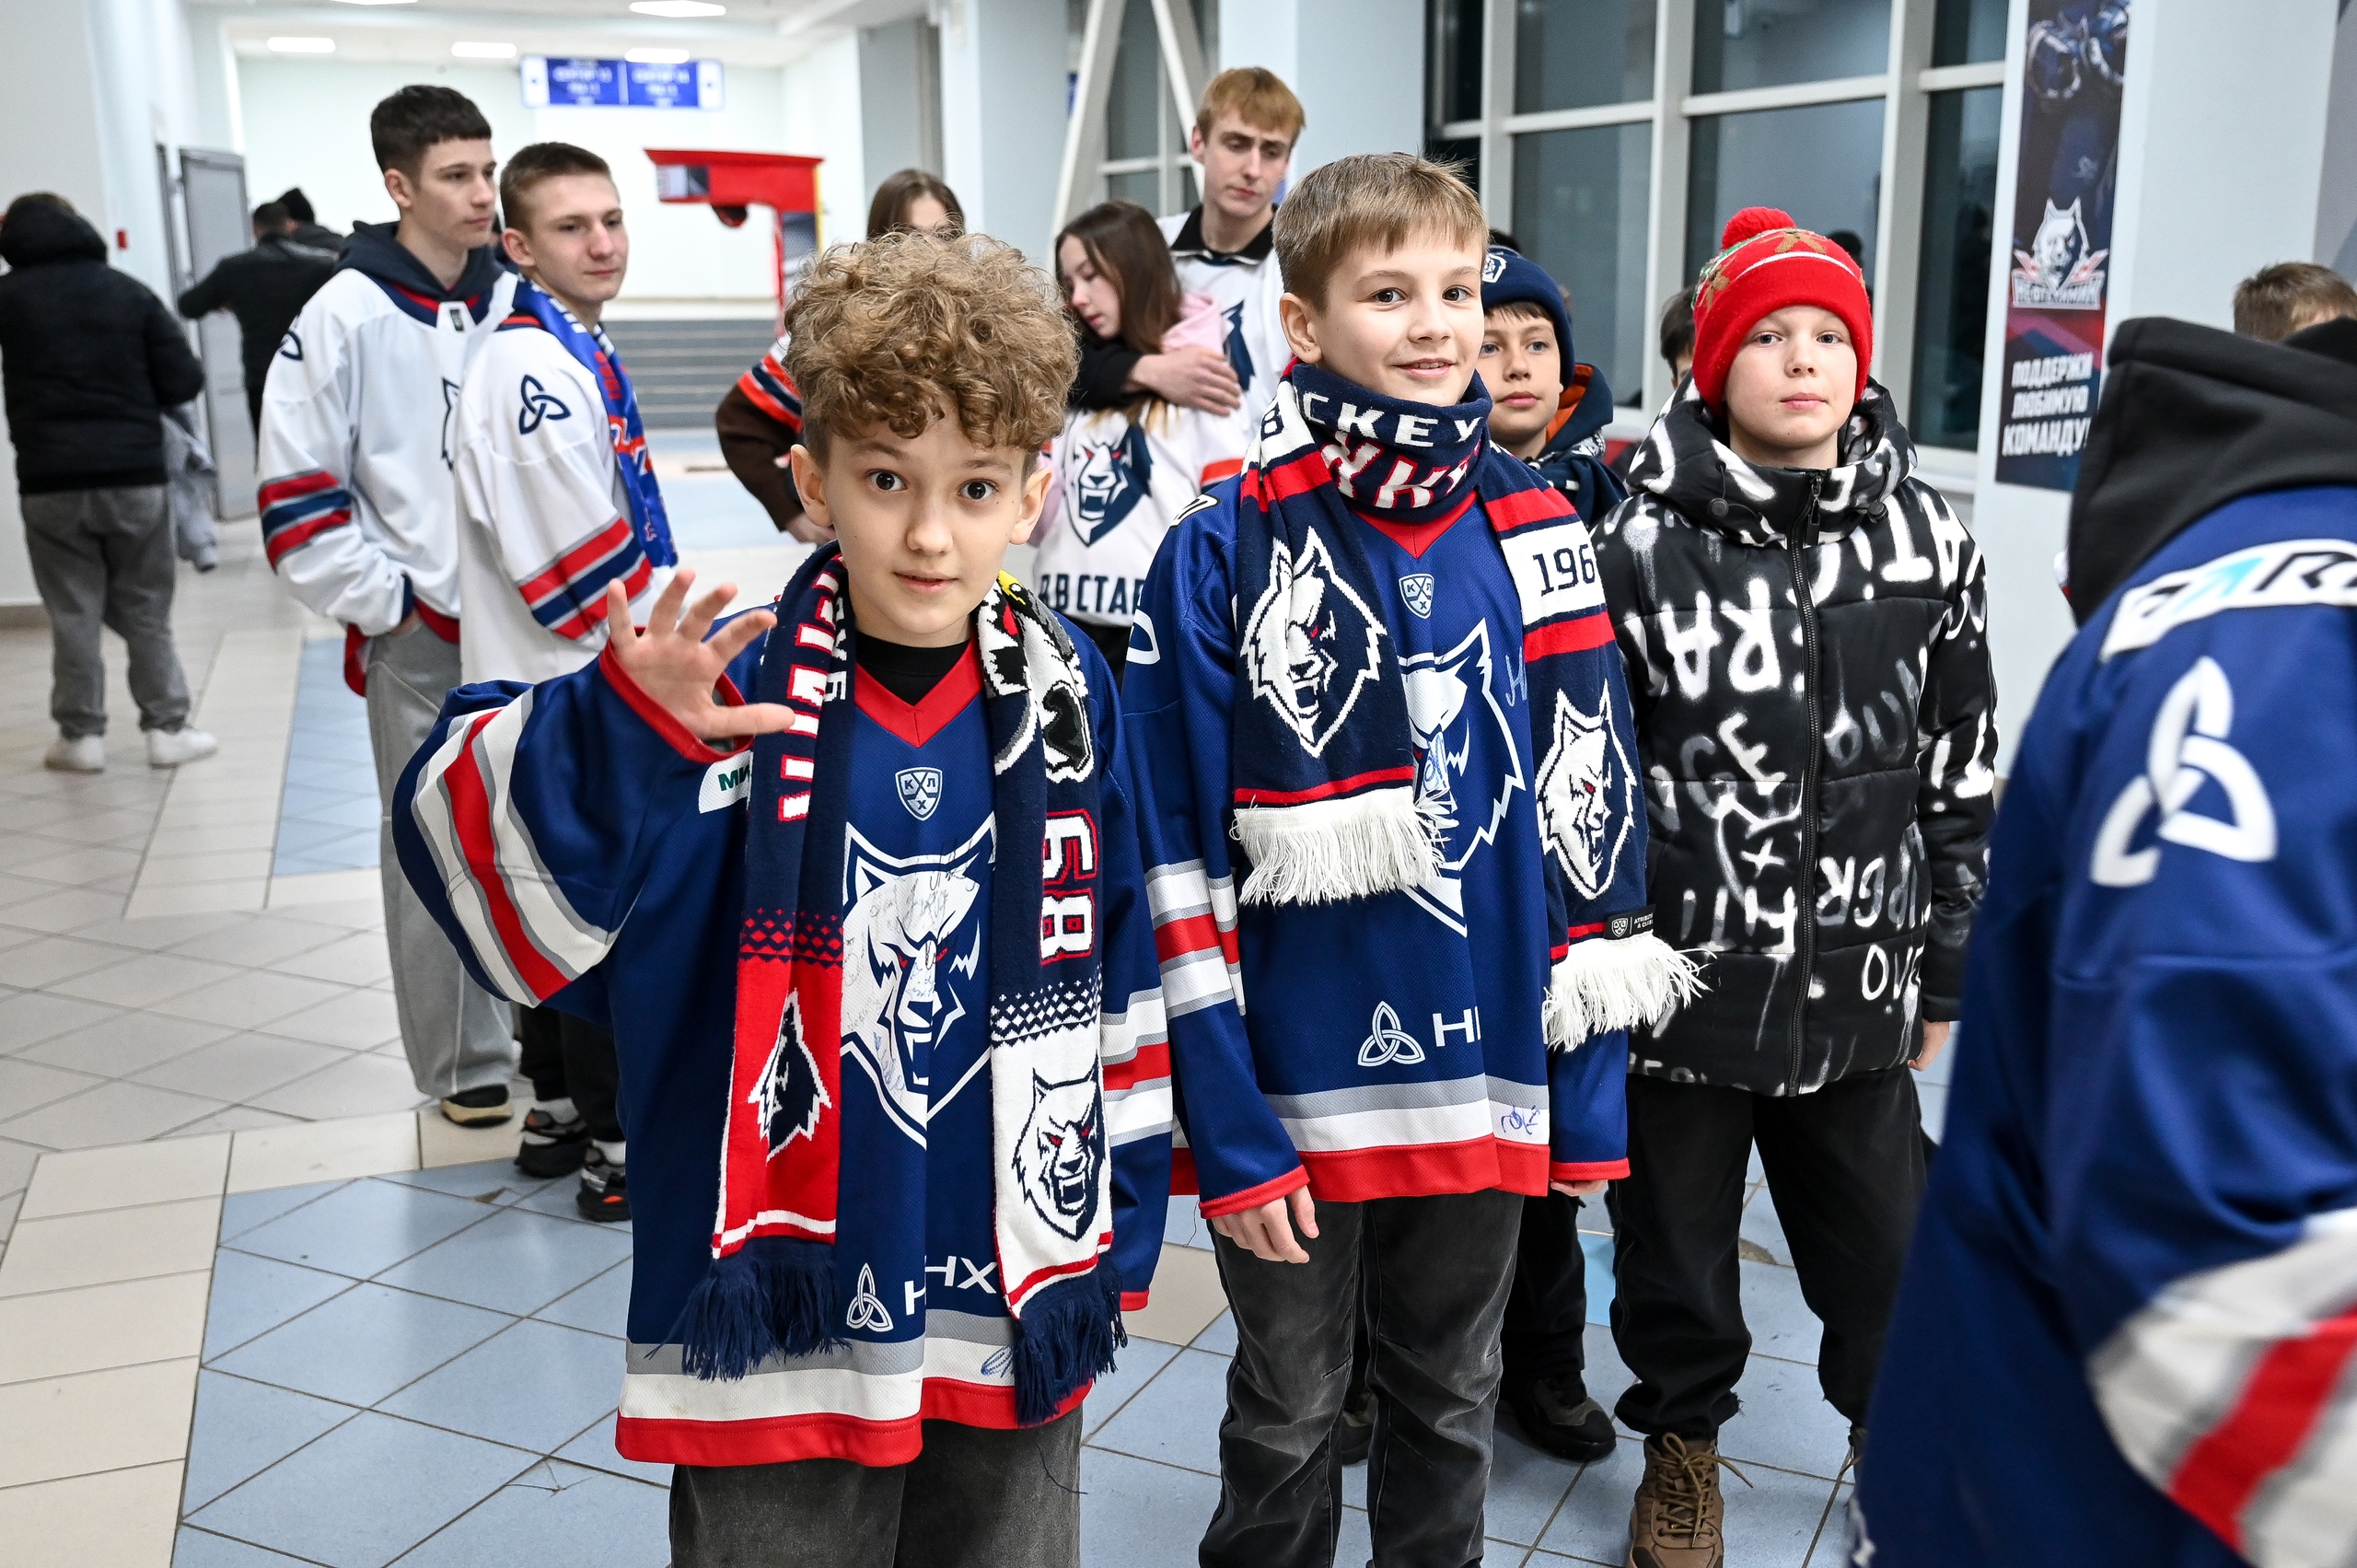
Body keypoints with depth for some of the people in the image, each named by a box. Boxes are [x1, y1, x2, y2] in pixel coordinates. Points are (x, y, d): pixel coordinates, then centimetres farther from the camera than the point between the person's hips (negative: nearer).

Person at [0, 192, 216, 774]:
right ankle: (167, 728, 8)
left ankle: (82, 735, 9)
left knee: (73, 614, 7)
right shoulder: (128, 291, 4)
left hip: (50, 481, -1)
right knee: (146, 609, 9)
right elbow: (184, 381, 0)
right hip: (134, 473, 1)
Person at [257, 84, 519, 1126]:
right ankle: (464, 1063, 18)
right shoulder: (347, 316, -7)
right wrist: (383, 601, -9)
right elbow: (295, 490, -7)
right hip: (418, 634, -4)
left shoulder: (517, 306, 5)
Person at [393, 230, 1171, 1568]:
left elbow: (1120, 966, 4)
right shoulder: (728, 697, -13)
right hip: (779, 1323, -2)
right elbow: (475, 852, -17)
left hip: (1017, 1308, 3)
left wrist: (1119, 1229, 7)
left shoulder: (1069, 697, -3)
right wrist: (623, 730, -36)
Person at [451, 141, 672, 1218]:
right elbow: (577, 554, -23)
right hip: (564, 687, -10)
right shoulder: (529, 364, -17)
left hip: (586, 683, 10)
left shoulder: (582, 353, 14)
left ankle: (558, 1110, 31)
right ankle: (619, 1150, 8)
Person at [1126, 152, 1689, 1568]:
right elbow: (1178, 855, -11)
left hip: (1484, 1077, 3)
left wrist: (1591, 1091, 1)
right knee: (1287, 1417, 18)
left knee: (1451, 1404, 22)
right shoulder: (1226, 550, -10)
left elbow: (1590, 816, 2)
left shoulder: (1535, 533, -1)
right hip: (1291, 1083, -2)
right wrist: (1232, 1130, -13)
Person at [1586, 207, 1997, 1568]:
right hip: (1680, 980, -2)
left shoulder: (1929, 539, 1)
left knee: (1886, 1246, 16)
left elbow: (1962, 772, 6)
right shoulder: (1644, 544, -8)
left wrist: (1946, 967, 8)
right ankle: (1683, 1434, 42)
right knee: (1676, 1241, 15)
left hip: (1860, 983, 2)